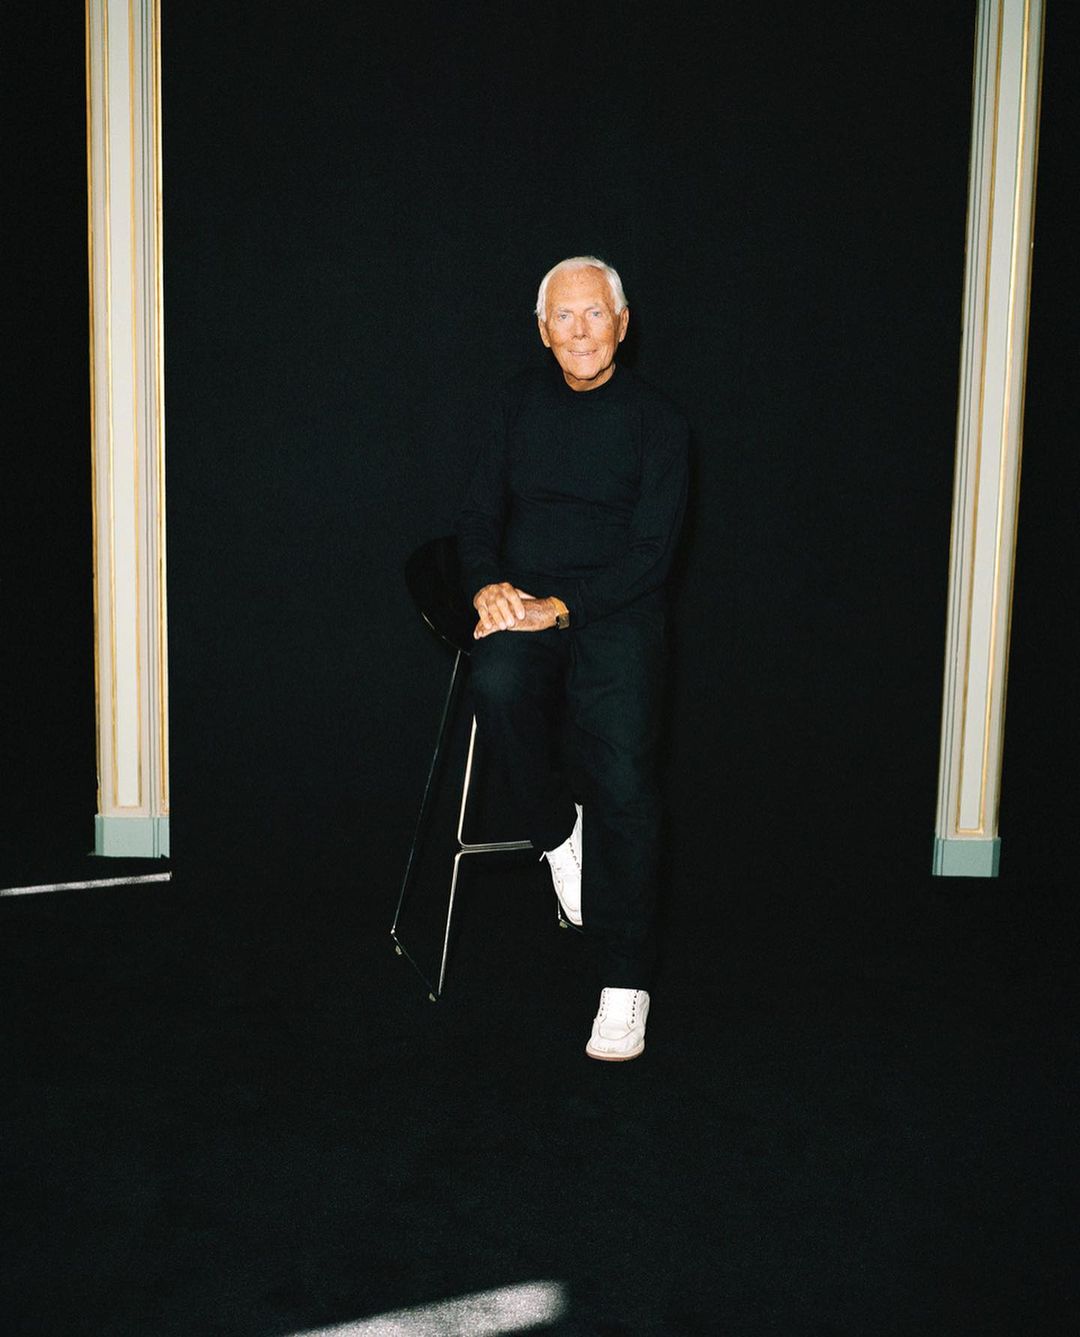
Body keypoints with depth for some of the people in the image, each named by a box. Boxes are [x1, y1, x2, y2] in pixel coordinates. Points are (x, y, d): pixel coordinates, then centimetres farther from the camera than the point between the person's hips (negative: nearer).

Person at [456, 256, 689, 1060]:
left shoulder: (656, 419, 3)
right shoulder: (520, 401, 13)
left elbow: (652, 550, -4)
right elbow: (480, 515, 14)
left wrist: (562, 606, -16)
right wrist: (488, 587, -8)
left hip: (616, 609, -2)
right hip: (523, 605, 2)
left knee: (623, 777, -22)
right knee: (500, 686, -34)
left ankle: (625, 986, -14)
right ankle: (557, 831, -7)